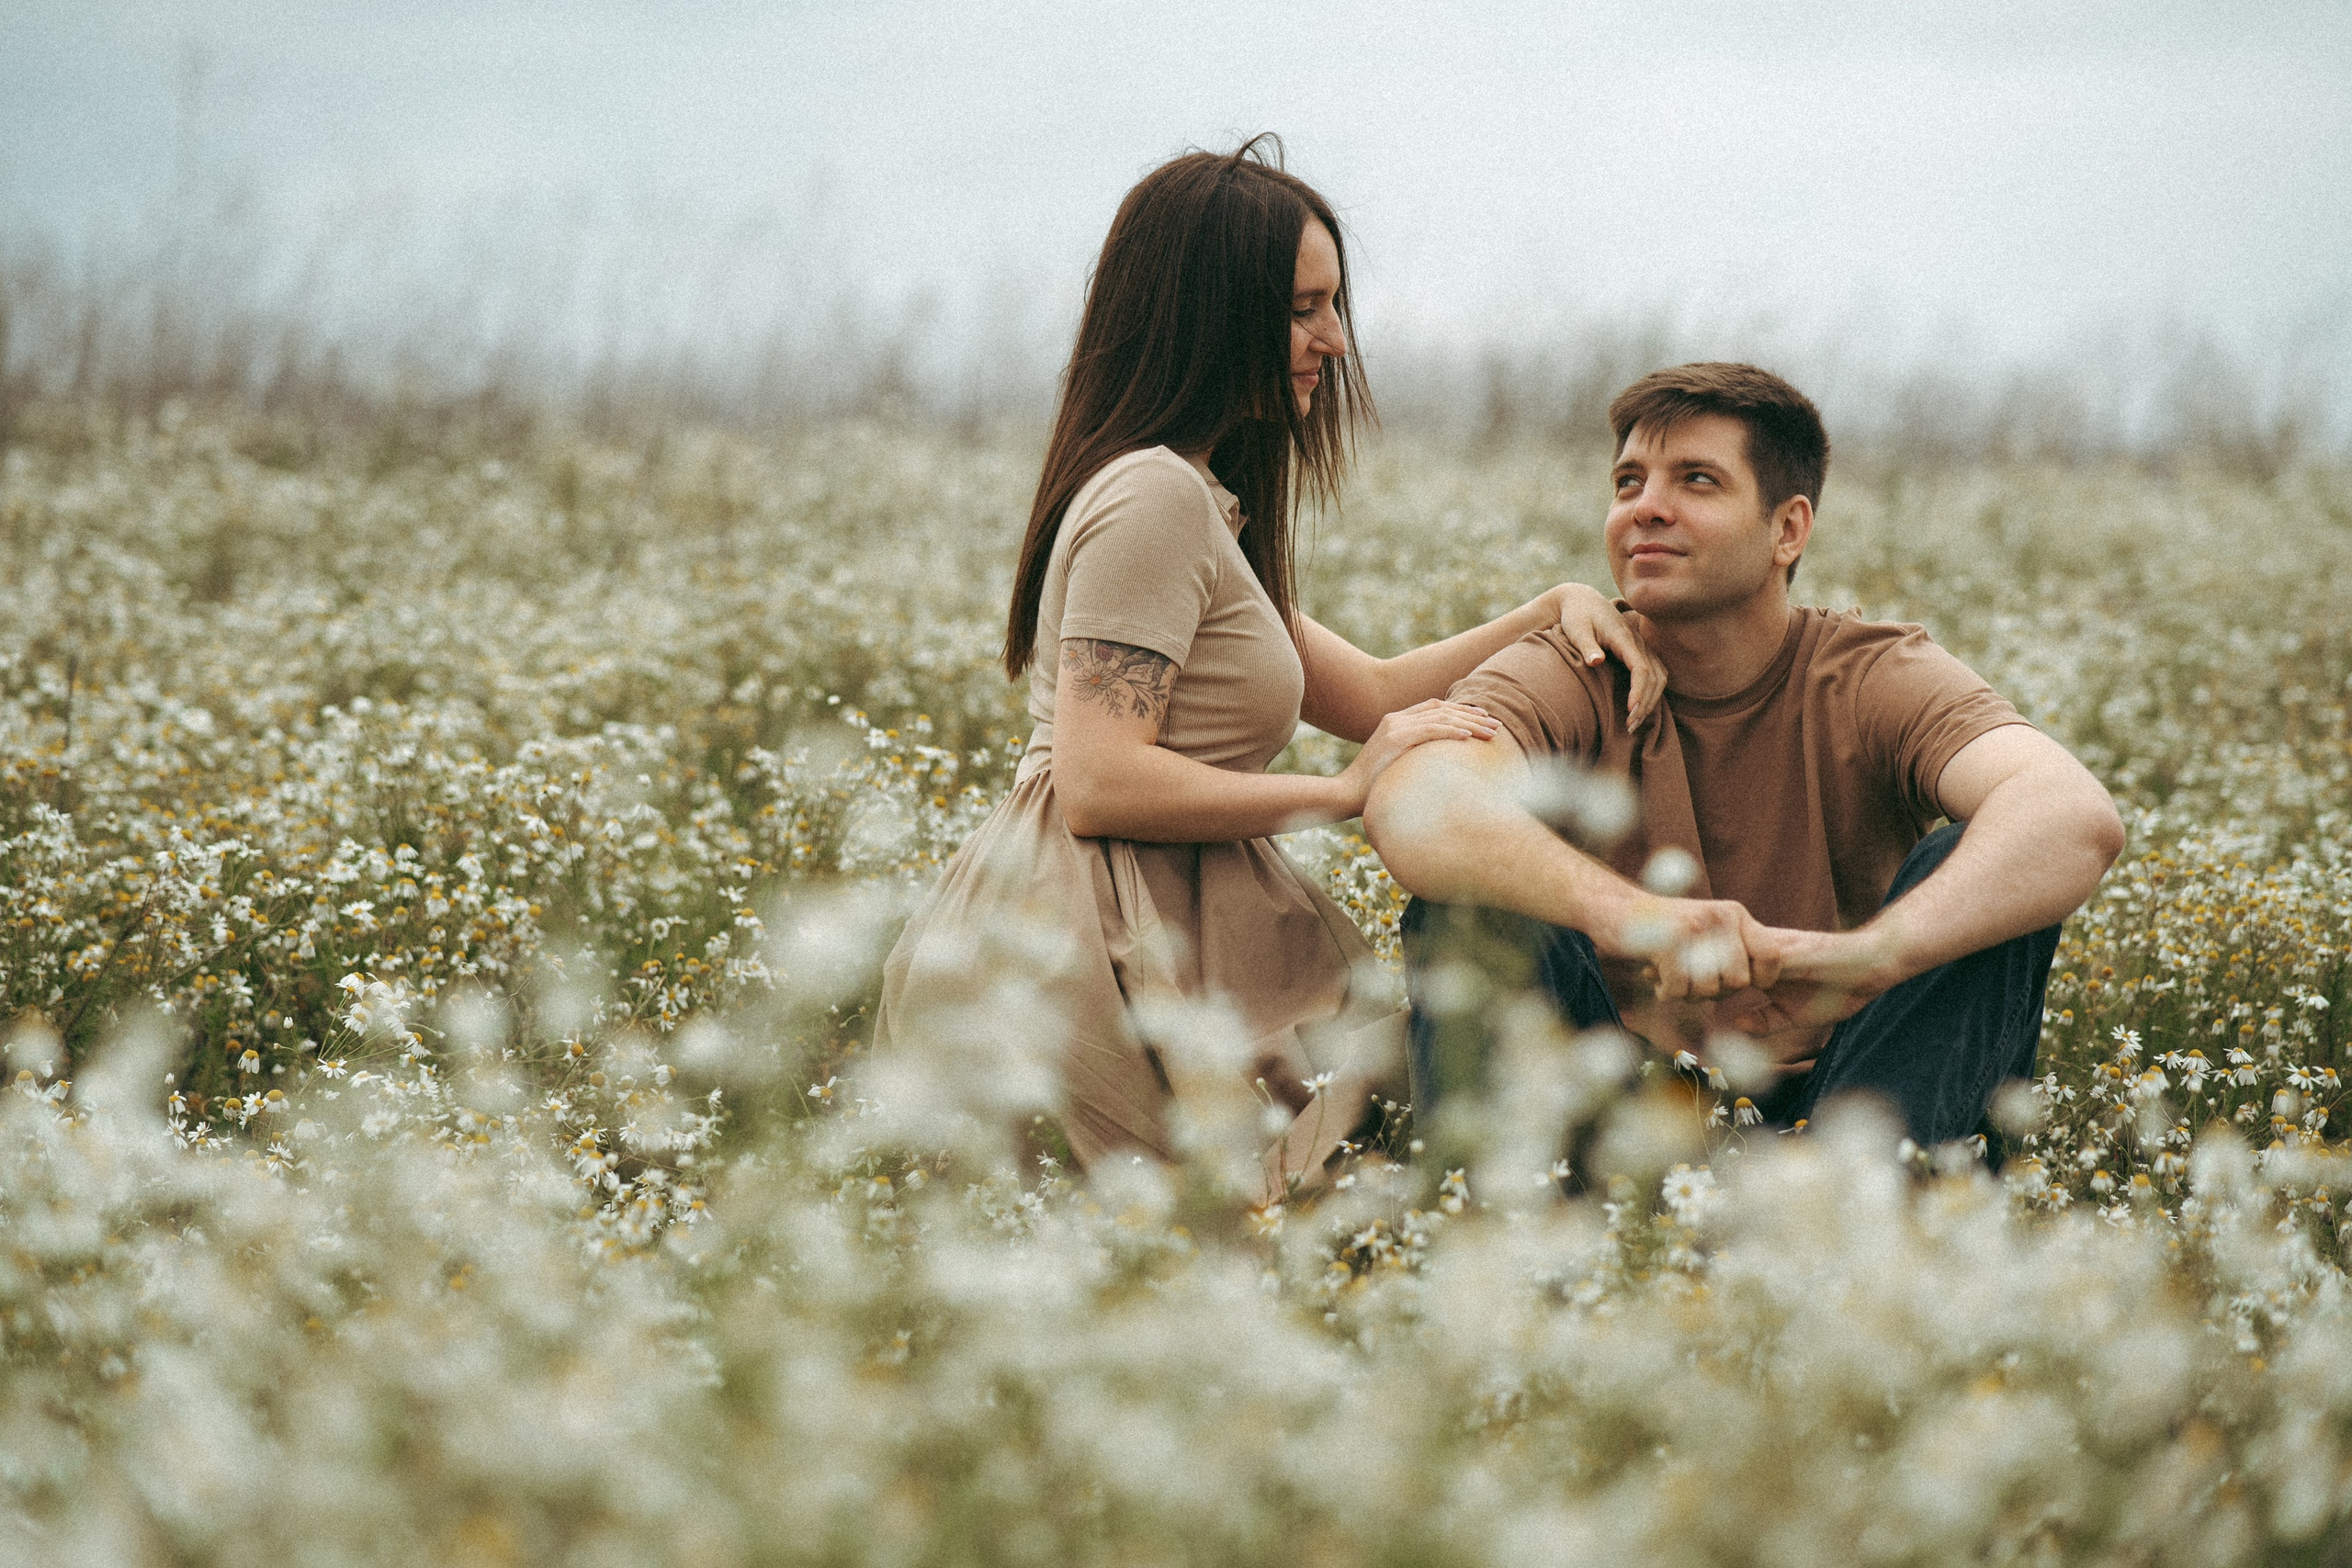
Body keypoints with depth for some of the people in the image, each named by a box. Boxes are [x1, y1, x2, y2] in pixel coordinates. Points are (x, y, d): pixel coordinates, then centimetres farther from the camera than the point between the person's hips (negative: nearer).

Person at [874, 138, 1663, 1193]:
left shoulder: (1197, 504, 21)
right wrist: (1346, 792, -15)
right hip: (1086, 969, -10)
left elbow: (1370, 695, 20)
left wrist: (1552, 609, 9)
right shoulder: (1154, 496, -13)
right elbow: (1099, 784, -21)